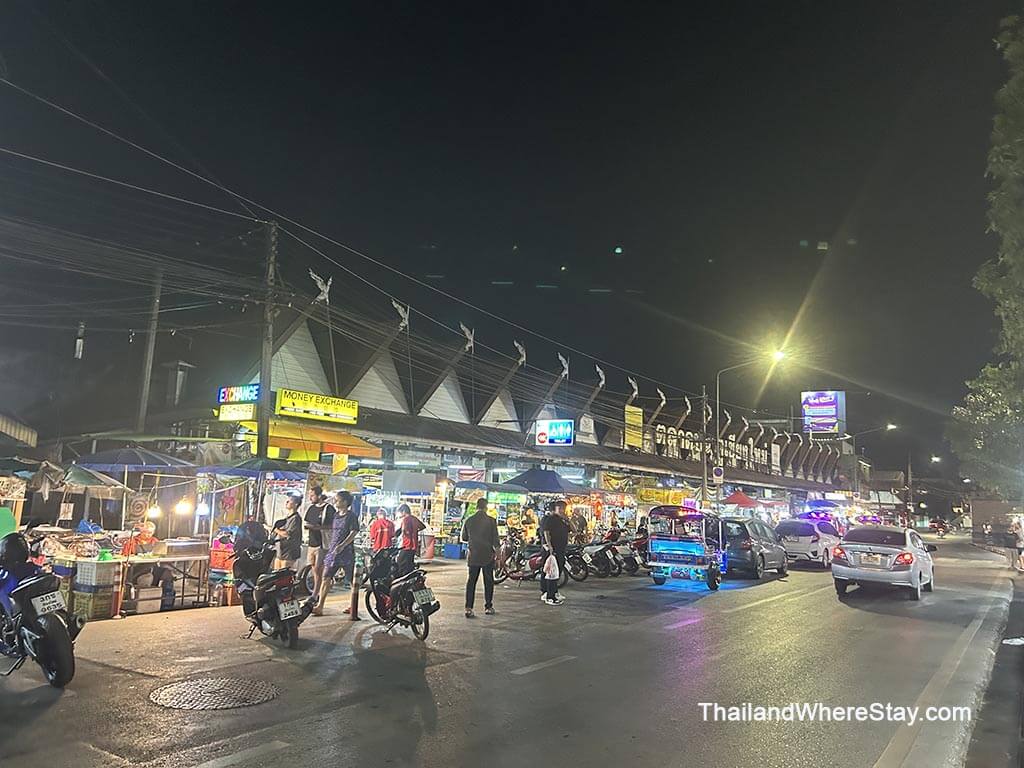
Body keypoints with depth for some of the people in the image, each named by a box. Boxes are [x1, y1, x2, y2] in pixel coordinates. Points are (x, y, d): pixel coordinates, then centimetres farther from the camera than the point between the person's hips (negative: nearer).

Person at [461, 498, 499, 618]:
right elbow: (495, 539, -7)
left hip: (473, 556, 2)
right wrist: (497, 549, 8)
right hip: (488, 556, -2)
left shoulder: (468, 520, -1)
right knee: (488, 582, 10)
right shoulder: (491, 520, -9)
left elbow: (464, 538, 8)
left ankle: (468, 608, 0)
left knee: (471, 581, 6)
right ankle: (488, 607, 16)